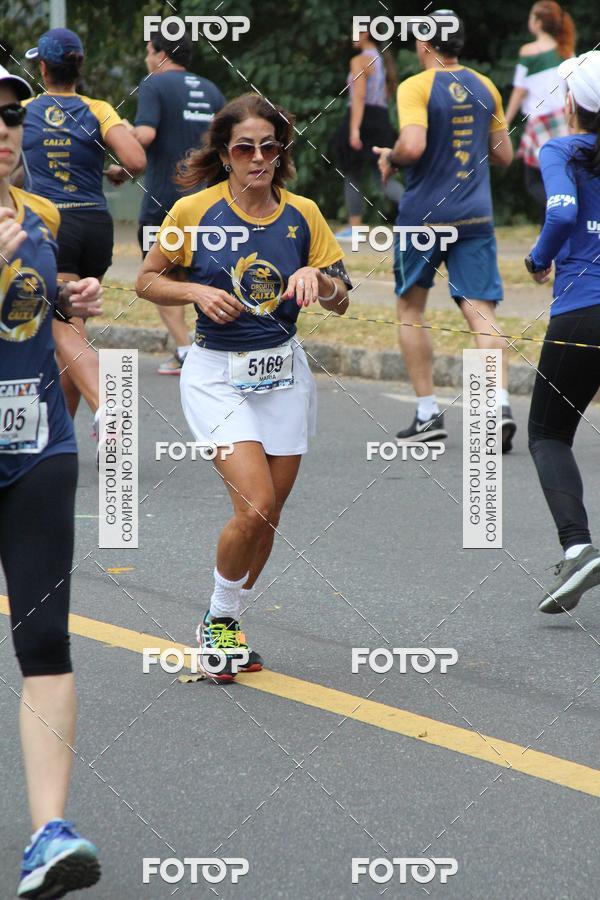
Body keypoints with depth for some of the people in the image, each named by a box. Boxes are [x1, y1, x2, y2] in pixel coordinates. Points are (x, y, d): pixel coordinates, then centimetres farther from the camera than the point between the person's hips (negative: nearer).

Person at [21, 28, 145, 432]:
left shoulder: (22, 112, 1)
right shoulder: (98, 111, 1)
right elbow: (136, 161, -12)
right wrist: (117, 173, 11)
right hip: (96, 224, 3)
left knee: (67, 333, -12)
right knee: (71, 326, 18)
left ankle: (104, 406, -37)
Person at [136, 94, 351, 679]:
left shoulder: (302, 214, 1)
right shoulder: (195, 211, -7)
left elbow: (339, 301, 7)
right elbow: (147, 280, 3)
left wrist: (319, 279, -15)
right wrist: (197, 292, -15)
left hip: (284, 373, 4)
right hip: (218, 373, -4)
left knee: (268, 515, 6)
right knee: (255, 507, -17)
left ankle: (227, 627, 25)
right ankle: (219, 618, 6)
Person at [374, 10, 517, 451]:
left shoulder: (416, 87, -9)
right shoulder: (485, 87, 8)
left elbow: (413, 145, -23)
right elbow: (504, 154, 14)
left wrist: (389, 158, -2)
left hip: (423, 215, -3)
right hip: (475, 216, 4)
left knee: (411, 308, 14)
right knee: (482, 312, -3)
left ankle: (428, 413, 11)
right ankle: (500, 403, -23)